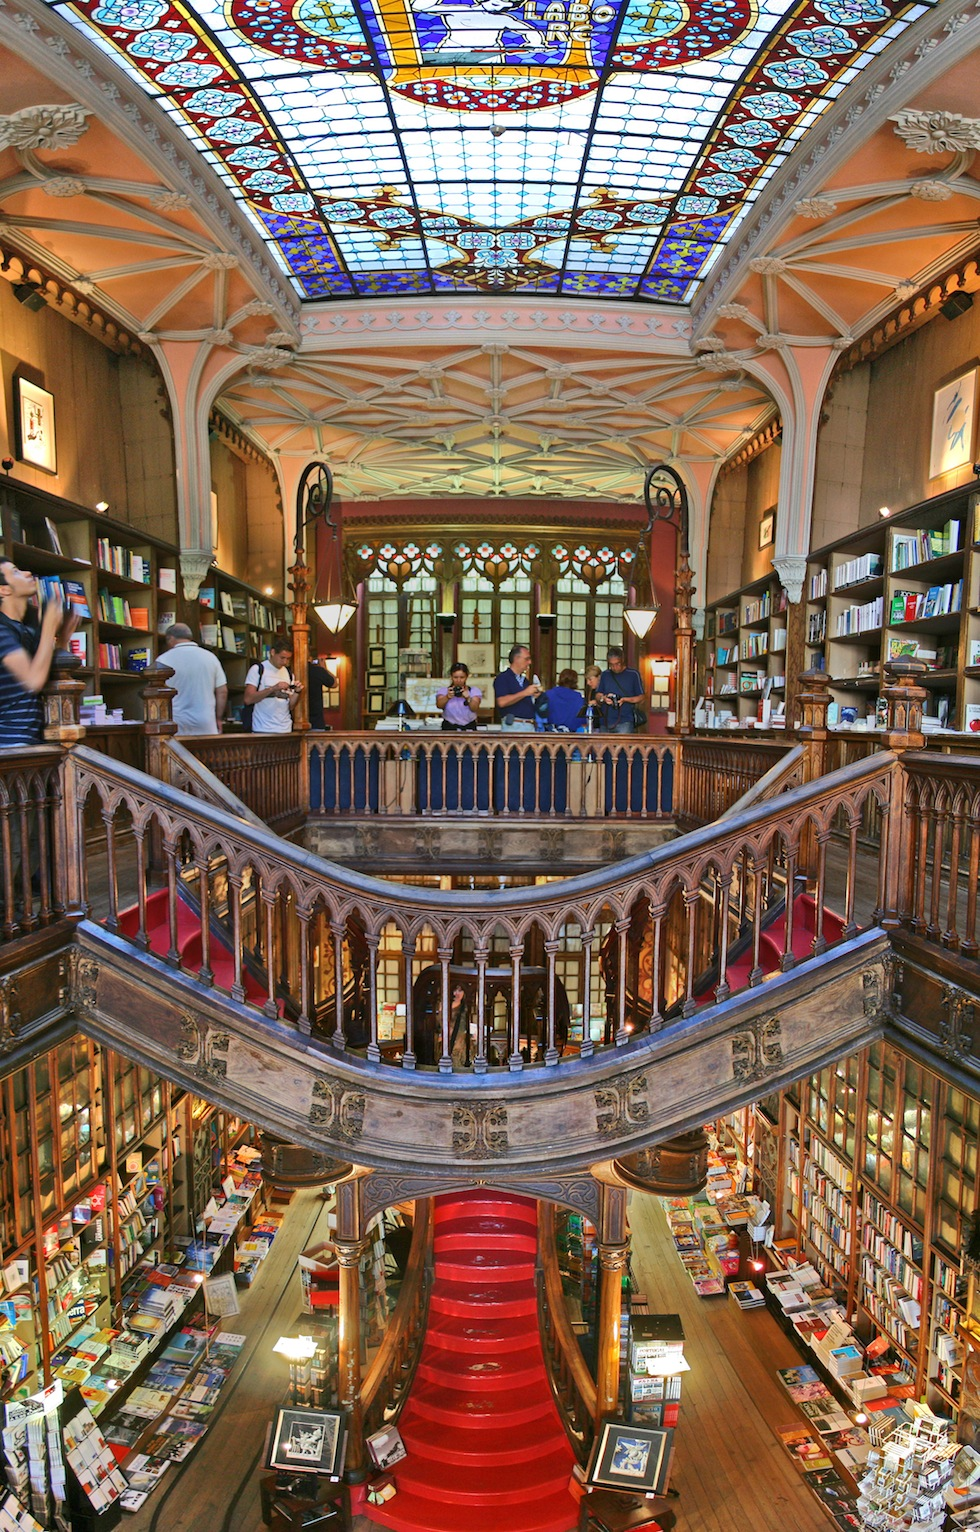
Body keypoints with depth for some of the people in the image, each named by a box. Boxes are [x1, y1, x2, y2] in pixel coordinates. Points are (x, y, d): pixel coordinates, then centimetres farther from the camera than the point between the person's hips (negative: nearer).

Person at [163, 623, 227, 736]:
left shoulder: (164, 659, -2)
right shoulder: (210, 657, 7)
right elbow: (222, 691, 8)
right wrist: (218, 719, 16)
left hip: (176, 728, -2)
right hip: (206, 727, 2)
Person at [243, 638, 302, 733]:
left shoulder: (289, 674, 13)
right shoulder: (257, 669, 0)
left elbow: (290, 706, 11)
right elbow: (248, 699, -12)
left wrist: (297, 692, -8)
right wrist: (273, 688, -19)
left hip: (286, 730, 4)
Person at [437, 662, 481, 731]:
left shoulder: (474, 691, 7)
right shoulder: (444, 691, 8)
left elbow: (475, 709, -10)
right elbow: (439, 705, -13)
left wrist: (468, 698, -30)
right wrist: (447, 697, -33)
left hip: (469, 727, 0)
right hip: (449, 728, 0)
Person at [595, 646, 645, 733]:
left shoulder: (633, 674, 1)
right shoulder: (605, 675, 12)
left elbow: (640, 698, 3)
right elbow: (597, 695, 16)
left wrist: (625, 699, -14)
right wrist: (603, 698, -8)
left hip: (625, 723, -4)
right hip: (606, 722, 4)